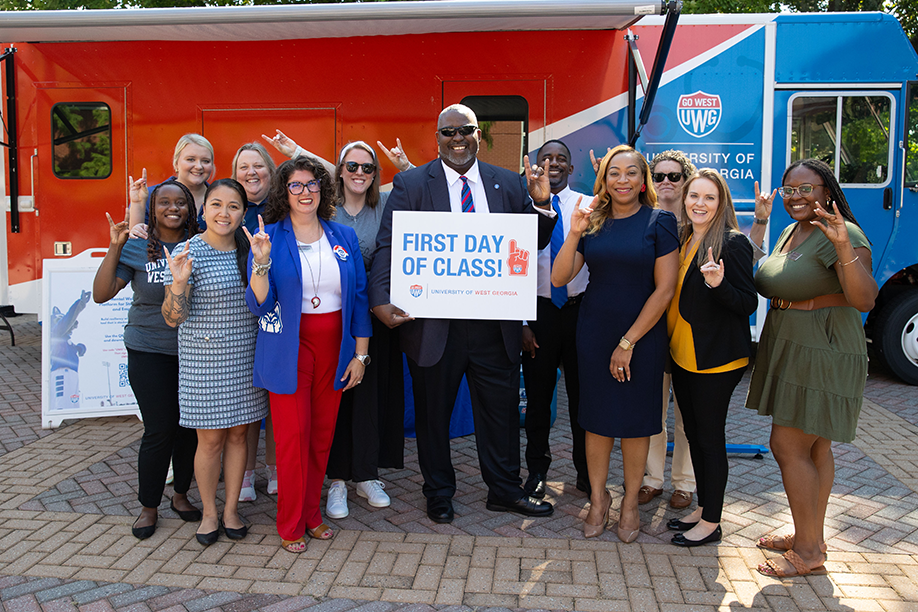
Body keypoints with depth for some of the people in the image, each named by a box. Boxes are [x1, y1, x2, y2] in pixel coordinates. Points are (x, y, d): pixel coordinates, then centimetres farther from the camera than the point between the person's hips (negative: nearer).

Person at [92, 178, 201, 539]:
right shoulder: (136, 248, -3)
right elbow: (101, 294, -9)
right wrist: (115, 248, -18)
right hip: (149, 352, -2)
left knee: (190, 427, 9)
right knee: (160, 430, -1)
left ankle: (180, 495, 30)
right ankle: (148, 506, 18)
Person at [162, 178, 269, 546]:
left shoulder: (248, 250, 6)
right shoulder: (187, 252, -10)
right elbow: (172, 319, -11)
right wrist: (179, 283, -30)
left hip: (244, 358, 4)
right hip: (203, 360, -4)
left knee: (238, 433, 11)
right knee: (210, 439, 4)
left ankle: (231, 509, 27)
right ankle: (209, 513, 23)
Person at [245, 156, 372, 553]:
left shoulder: (344, 237, 7)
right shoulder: (268, 237, -2)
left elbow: (359, 297, 8)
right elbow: (260, 304, -7)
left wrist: (360, 354, 4)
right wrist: (261, 263, -24)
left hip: (333, 344, 3)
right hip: (289, 346, -3)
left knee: (323, 434, 8)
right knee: (293, 435, -2)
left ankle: (311, 514, 25)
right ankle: (290, 525, 14)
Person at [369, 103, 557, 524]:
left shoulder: (508, 184, 7)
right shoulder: (411, 184, -1)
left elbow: (533, 244, 7)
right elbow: (389, 247, -8)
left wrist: (541, 204, -12)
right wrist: (381, 300, -23)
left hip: (494, 323, 2)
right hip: (433, 323, -2)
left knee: (501, 409, 14)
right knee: (433, 413, 13)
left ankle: (505, 490, 34)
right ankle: (438, 495, 33)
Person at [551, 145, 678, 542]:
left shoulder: (659, 222, -5)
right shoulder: (593, 223, 5)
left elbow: (664, 289, -10)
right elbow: (559, 278, -1)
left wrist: (628, 341, -12)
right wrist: (574, 234, -15)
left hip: (642, 335, -3)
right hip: (594, 334, 3)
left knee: (635, 420, 7)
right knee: (597, 419, 9)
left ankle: (630, 502, 25)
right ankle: (598, 498, 26)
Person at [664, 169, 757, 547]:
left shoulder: (733, 243, -12)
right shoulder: (681, 240, 9)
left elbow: (748, 304, -15)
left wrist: (719, 284, -31)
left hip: (716, 359, -7)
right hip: (682, 356, 7)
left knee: (710, 437, 1)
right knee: (694, 433, 16)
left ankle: (711, 523, 14)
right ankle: (702, 508, 31)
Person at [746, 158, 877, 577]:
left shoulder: (842, 234, -16)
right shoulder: (791, 232, 13)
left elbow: (864, 300, -28)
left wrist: (844, 247, -41)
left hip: (822, 354, -9)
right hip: (792, 352, 9)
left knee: (788, 446, -6)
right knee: (814, 448, 15)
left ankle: (808, 553, 6)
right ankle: (811, 537, 26)